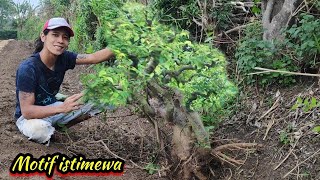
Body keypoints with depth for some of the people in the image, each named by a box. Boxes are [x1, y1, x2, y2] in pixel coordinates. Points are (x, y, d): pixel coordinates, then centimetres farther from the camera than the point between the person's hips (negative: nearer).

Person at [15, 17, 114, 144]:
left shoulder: (63, 58, -11)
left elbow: (94, 57, -17)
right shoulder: (28, 68, -29)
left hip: (51, 108, 6)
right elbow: (27, 111, -31)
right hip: (29, 116, -6)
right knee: (39, 128, -41)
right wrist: (62, 108, -43)